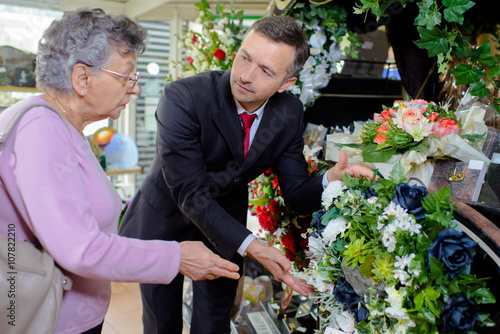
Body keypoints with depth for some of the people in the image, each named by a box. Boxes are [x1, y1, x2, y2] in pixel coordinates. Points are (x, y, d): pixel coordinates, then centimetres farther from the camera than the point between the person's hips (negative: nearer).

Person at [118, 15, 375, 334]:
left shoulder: (289, 113, -14)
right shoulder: (183, 98, -29)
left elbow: (295, 193, -10)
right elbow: (191, 193, -31)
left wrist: (330, 180, -32)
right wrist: (250, 246, -40)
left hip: (225, 227, 3)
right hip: (163, 224, -2)